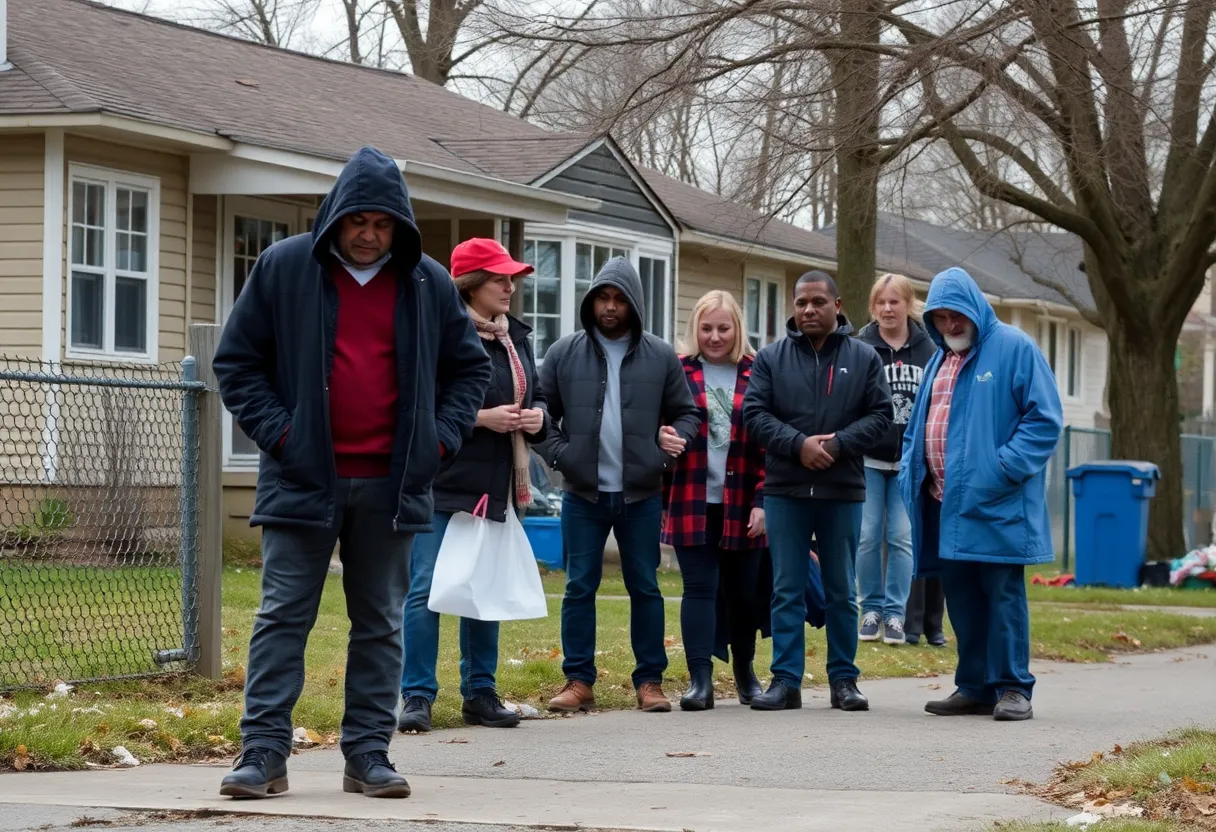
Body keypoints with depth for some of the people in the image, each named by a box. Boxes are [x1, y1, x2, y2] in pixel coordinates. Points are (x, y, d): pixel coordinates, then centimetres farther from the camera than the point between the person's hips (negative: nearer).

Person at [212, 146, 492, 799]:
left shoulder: (429, 284, 6)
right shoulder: (283, 268, 0)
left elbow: (470, 367, 16)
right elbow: (236, 361, 4)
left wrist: (441, 437, 2)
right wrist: (275, 431, -7)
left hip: (392, 484, 2)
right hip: (303, 478, -2)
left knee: (380, 622, 6)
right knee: (283, 615, -3)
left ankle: (368, 754, 12)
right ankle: (263, 752, -3)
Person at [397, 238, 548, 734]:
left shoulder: (516, 337, 13)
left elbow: (536, 395, 24)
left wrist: (537, 415, 2)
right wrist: (482, 418, -20)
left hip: (496, 488, 8)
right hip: (442, 486, -7)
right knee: (426, 589, -5)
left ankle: (480, 694, 21)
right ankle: (417, 697, 1)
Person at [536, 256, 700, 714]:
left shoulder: (660, 357, 3)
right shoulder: (564, 354, 2)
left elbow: (686, 413, 9)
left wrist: (675, 441, -10)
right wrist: (558, 453, -9)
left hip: (641, 494, 0)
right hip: (583, 493, 0)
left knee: (645, 588, 6)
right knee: (580, 587, 3)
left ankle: (650, 680, 14)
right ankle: (578, 681, 9)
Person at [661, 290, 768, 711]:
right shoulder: (678, 374, 5)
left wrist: (762, 501, -6)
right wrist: (663, 500, -3)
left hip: (742, 506, 1)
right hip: (692, 504, -1)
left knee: (742, 591, 10)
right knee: (700, 587, -6)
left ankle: (745, 671, 28)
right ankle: (700, 679, -8)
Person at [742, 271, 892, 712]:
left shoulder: (864, 358, 5)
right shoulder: (771, 357, 5)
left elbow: (880, 414, 0)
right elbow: (754, 412, -2)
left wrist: (838, 444, -14)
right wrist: (798, 444, -16)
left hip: (843, 491, 0)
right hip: (785, 490, 0)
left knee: (842, 592, 7)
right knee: (787, 590, 2)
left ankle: (843, 679, 14)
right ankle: (786, 679, 5)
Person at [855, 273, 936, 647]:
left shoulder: (928, 349, 1)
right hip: (868, 461, -1)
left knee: (902, 537, -1)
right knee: (868, 536, 1)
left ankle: (895, 613, 7)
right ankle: (872, 609, 14)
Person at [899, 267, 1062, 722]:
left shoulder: (1014, 349, -5)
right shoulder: (940, 360, 19)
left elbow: (1045, 419, -10)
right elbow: (918, 424, 27)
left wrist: (1005, 467, -18)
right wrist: (912, 471, 10)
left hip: (996, 505, -7)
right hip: (944, 502, 7)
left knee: (1003, 593, -4)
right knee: (961, 596, 10)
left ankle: (1012, 688, 1)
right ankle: (975, 686, 17)